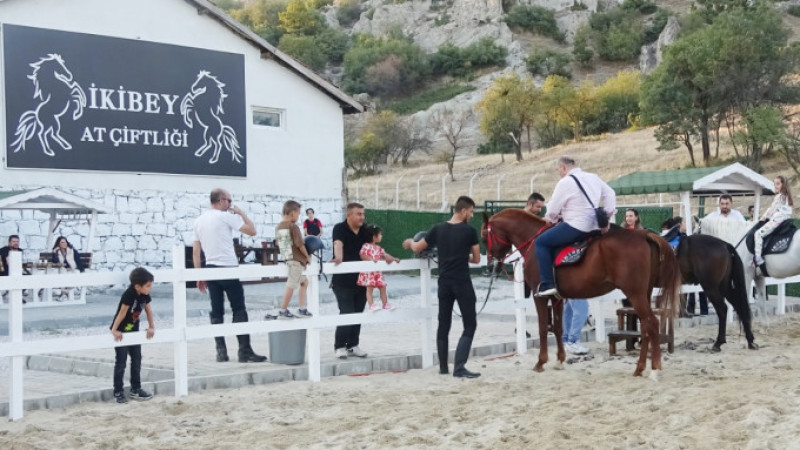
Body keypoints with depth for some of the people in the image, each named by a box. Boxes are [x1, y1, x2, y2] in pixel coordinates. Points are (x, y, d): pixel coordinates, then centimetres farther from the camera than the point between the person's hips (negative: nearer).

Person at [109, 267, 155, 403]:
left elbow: (148, 310, 5)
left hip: (133, 331, 8)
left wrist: (151, 327, 6)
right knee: (121, 361, -3)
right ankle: (118, 392, 3)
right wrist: (114, 330, -20)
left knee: (137, 359, 10)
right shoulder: (128, 295, -29)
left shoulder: (145, 295, -7)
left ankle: (136, 389, 19)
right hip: (120, 332, -8)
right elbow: (122, 313, -25)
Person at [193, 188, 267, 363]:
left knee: (216, 312, 8)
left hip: (210, 268, 6)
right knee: (239, 310, -2)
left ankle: (221, 351, 5)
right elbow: (252, 231, -10)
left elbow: (195, 251, 12)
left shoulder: (199, 221, 12)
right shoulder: (226, 216, -8)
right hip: (228, 268, -6)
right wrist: (241, 213, 3)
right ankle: (245, 351, -4)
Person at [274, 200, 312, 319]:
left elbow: (279, 244, 13)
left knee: (304, 282, 20)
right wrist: (307, 256, -1)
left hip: (287, 259, 9)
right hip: (297, 260, -9)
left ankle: (302, 309, 20)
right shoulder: (293, 226, -14)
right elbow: (300, 244, -14)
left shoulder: (278, 227, 9)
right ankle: (283, 310, 3)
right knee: (291, 285, -2)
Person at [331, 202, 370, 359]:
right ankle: (339, 346, 3)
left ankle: (353, 345, 21)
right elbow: (338, 244, -29)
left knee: (358, 314, 9)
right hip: (342, 281, -6)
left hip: (360, 280, 6)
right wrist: (339, 258, -49)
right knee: (346, 313, -10)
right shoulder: (340, 228, -11)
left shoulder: (364, 231, 8)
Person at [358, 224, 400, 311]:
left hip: (378, 272, 7)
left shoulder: (378, 248, 15)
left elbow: (385, 254, 11)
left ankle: (385, 304, 16)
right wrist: (371, 259, -29)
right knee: (370, 288, -8)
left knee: (382, 287, 8)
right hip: (369, 272, -7)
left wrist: (393, 259, -3)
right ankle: (371, 305, -8)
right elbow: (362, 255, -17)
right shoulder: (366, 246, -8)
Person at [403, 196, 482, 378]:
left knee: (444, 325, 14)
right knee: (470, 325, 0)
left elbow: (417, 249, 10)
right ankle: (459, 367, -12)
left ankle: (443, 367, 20)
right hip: (462, 283, -5)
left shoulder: (438, 229, 2)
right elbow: (476, 259, 0)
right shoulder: (469, 231, -8)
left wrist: (410, 242, 33)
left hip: (444, 283, 5)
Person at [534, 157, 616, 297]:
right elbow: (610, 194, 19)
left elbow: (553, 208, -8)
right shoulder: (593, 178, 14)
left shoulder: (565, 182, -11)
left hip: (576, 227, -9)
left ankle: (547, 285, -11)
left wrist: (549, 218, 14)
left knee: (541, 242, -1)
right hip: (594, 225, 9)